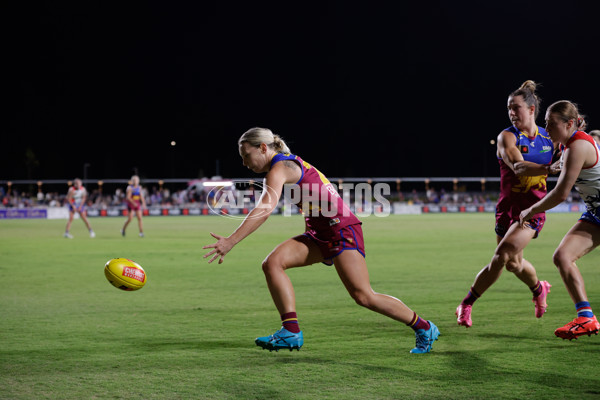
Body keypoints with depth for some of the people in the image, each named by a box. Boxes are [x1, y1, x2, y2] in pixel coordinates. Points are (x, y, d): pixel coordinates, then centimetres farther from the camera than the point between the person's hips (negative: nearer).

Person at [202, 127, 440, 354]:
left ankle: (424, 328, 7)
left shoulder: (279, 169, -15)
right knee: (272, 263, -10)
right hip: (320, 235, 10)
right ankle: (291, 331, -13)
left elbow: (265, 209, -31)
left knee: (363, 297, -10)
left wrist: (231, 241, -36)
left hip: (342, 231, -10)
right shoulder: (288, 164, 14)